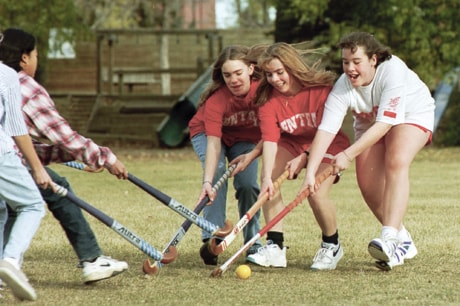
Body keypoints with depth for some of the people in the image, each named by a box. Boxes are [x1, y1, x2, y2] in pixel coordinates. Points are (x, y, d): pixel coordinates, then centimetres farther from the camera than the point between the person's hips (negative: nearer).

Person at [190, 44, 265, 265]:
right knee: (217, 173, -28)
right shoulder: (215, 99, -37)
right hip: (207, 133, -2)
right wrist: (207, 182, -54)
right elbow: (213, 143, -43)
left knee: (248, 184, -15)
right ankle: (211, 238, -29)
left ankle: (253, 245, 0)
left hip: (245, 138, 2)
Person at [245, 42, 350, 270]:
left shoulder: (322, 88, -23)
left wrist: (305, 158, -34)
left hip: (328, 144, -4)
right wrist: (267, 176, -38)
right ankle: (275, 246, -21)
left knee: (316, 194, -27)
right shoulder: (268, 98, -14)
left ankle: (331, 246, 2)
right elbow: (269, 139, -24)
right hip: (292, 143, 4)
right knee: (268, 176, -24)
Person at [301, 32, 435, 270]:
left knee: (396, 163, -30)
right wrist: (310, 172, -41)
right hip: (370, 124, 5)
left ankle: (390, 238, -42)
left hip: (411, 116, -5)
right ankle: (403, 242, 10)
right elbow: (325, 130, -31)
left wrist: (348, 155, -44)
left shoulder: (392, 71, -37)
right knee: (368, 183, -9)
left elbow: (385, 123, -40)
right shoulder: (343, 87, -26)